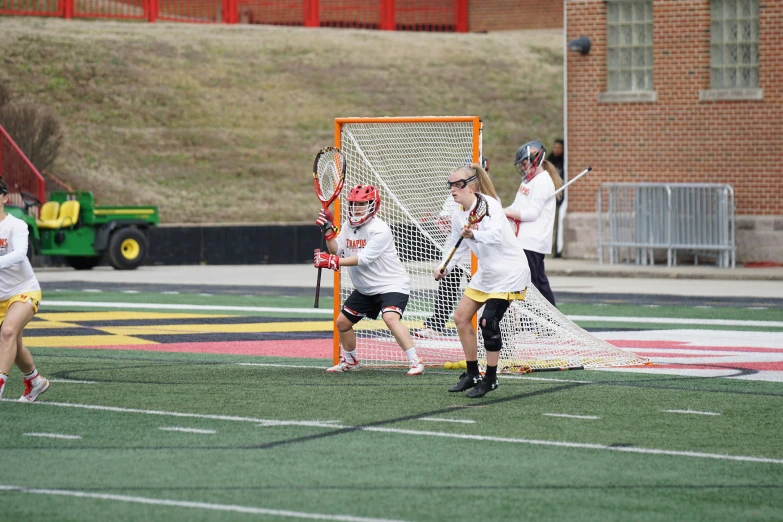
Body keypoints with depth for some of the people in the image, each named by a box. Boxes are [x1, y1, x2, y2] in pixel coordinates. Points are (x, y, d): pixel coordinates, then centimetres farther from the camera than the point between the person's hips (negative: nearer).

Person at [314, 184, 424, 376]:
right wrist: (329, 229, -16)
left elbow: (364, 258, -29)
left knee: (390, 317, -32)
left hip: (392, 284, -9)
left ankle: (415, 362, -30)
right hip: (365, 288, 9)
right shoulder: (349, 225, 4)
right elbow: (336, 250, -2)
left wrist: (333, 261, -35)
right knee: (342, 322, 13)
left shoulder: (379, 229, -22)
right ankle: (350, 361, 37)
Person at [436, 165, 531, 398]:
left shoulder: (489, 204, -21)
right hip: (486, 272, 9)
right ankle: (472, 374, 19)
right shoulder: (458, 215, 3)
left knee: (488, 322, -18)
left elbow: (496, 235, -37)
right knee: (461, 317, 6)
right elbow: (456, 246, 15)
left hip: (509, 271, -9)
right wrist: (444, 268, 0)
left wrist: (474, 235, -51)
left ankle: (490, 379, -4)